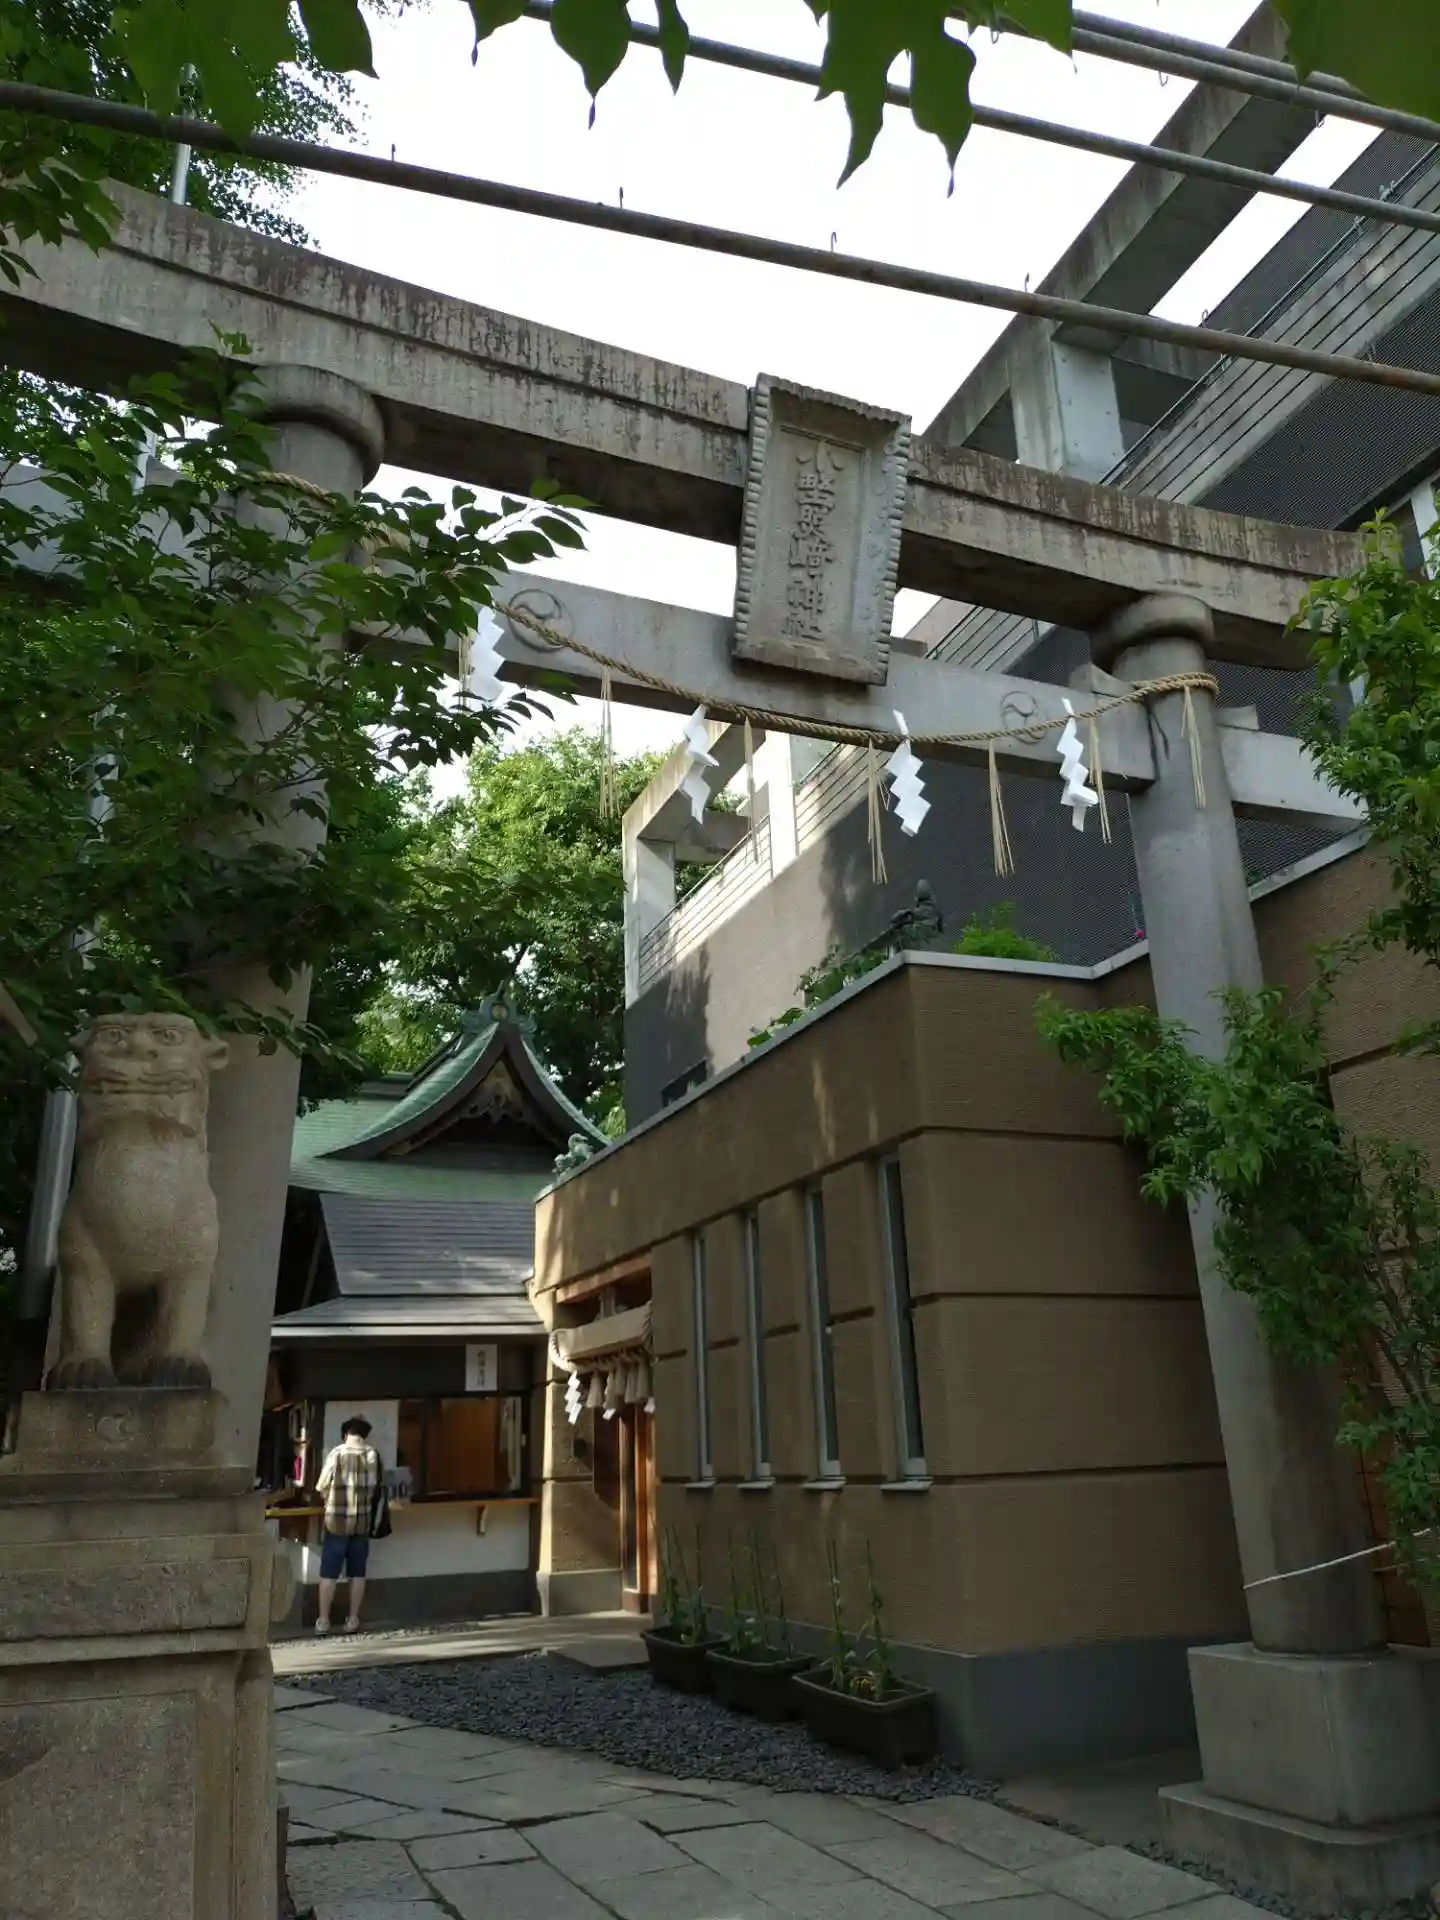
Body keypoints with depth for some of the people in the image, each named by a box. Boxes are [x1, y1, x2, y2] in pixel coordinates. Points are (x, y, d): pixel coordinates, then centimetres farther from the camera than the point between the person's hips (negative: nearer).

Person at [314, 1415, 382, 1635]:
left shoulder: (337, 1453, -7)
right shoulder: (372, 1455, 0)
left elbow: (321, 1486, -3)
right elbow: (374, 1486, 2)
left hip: (337, 1520, -2)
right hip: (362, 1521, 3)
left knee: (329, 1573, 5)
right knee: (357, 1573, 10)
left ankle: (323, 1620, 6)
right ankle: (352, 1619, 13)